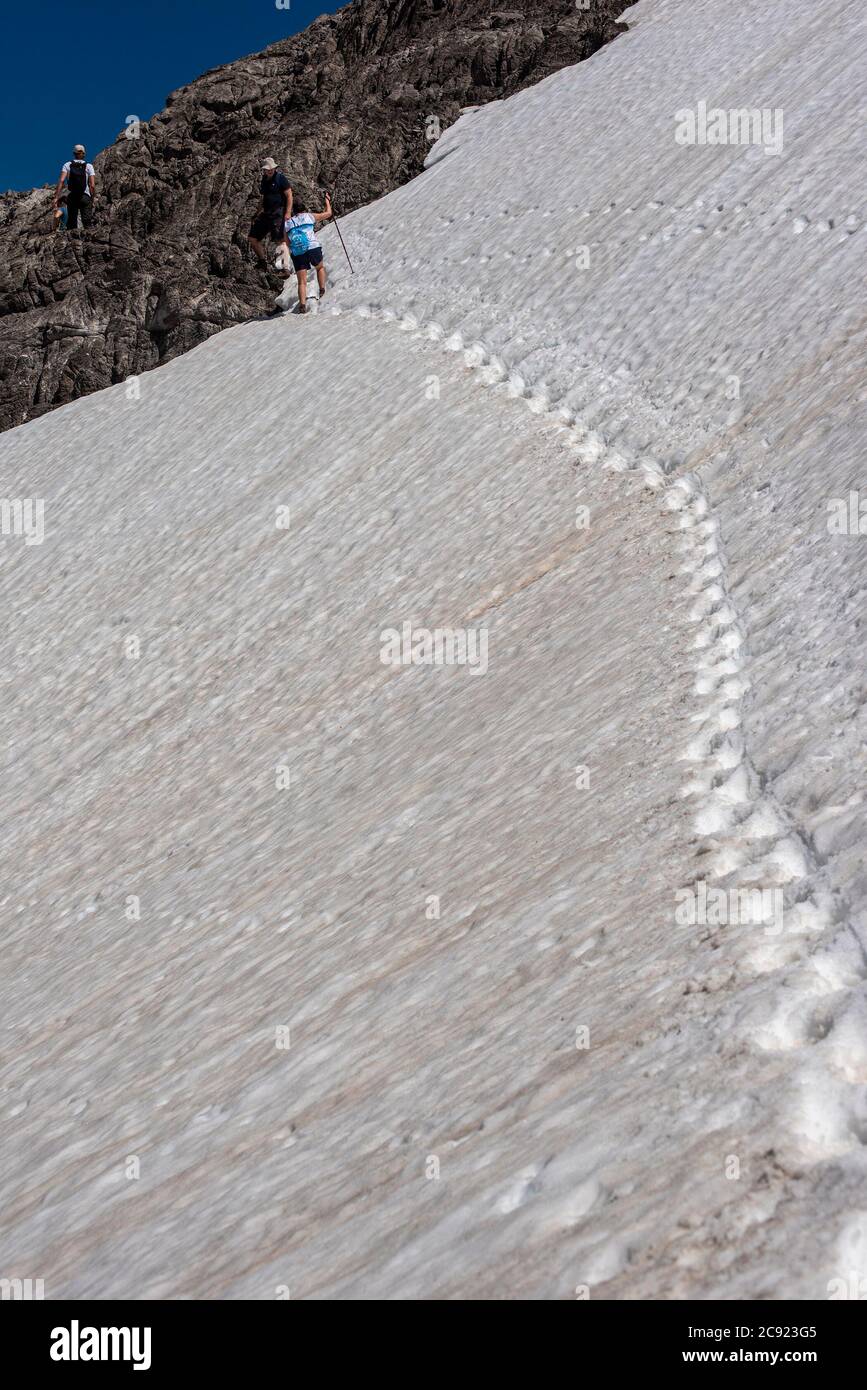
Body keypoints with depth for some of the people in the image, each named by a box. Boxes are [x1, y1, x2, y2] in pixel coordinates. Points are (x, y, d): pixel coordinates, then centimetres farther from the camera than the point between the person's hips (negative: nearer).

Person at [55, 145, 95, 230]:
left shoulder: (67, 165, 7)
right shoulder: (89, 166, 5)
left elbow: (61, 181, -6)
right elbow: (92, 185, -4)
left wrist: (56, 198, -10)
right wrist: (92, 200, 9)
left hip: (71, 197, 1)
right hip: (85, 197, -1)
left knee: (71, 224, 6)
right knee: (87, 223, -7)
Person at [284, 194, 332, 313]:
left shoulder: (287, 223, 18)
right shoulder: (310, 216, 14)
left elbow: (287, 242, 18)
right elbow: (328, 213, 25)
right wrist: (327, 201, 41)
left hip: (296, 253, 1)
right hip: (313, 247, -1)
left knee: (302, 282, 2)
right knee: (320, 268, 29)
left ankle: (302, 305, -14)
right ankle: (322, 290, 14)